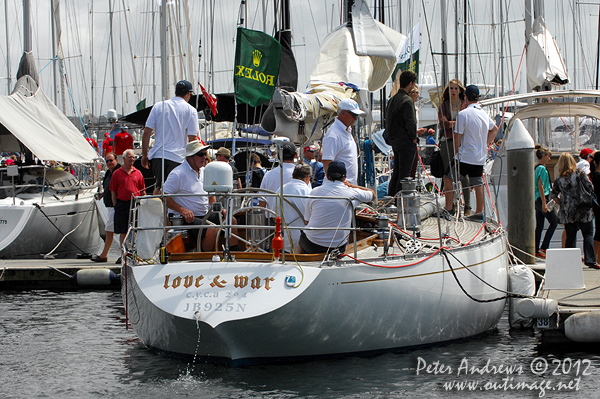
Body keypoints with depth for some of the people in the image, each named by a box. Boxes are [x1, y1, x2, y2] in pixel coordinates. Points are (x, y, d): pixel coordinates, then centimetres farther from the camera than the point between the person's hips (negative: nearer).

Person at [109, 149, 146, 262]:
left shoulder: (138, 173, 10)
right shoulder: (117, 173, 6)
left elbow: (142, 191, 11)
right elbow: (113, 191, 5)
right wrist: (116, 206, -3)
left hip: (136, 204, 1)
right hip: (122, 204, -1)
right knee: (123, 231, 3)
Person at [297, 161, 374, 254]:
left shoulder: (314, 192, -5)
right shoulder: (353, 193, -6)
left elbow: (307, 218, 5)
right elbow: (373, 195, 14)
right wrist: (351, 185, 19)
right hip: (338, 246, 0)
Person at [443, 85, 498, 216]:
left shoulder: (463, 114, -14)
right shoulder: (485, 114, 8)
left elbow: (457, 137, -13)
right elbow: (494, 129, 26)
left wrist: (455, 153, 0)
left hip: (465, 156, -6)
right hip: (480, 157, 6)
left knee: (448, 179, 5)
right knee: (478, 184, 12)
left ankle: (448, 209, 2)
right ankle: (479, 211, 14)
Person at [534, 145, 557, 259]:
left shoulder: (535, 167, 15)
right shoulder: (542, 168, -13)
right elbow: (541, 186, -19)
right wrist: (544, 203, -20)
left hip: (536, 200, 9)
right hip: (542, 198, -9)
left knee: (539, 226, 9)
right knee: (553, 222, -3)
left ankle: (536, 250, 9)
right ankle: (543, 247, -6)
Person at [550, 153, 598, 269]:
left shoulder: (559, 179, 2)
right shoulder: (579, 173, -8)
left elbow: (553, 195, 5)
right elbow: (590, 187, -8)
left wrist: (562, 203, 11)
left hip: (567, 211, 3)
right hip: (582, 211, -3)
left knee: (570, 236, 9)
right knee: (588, 234, 4)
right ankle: (590, 260, -4)